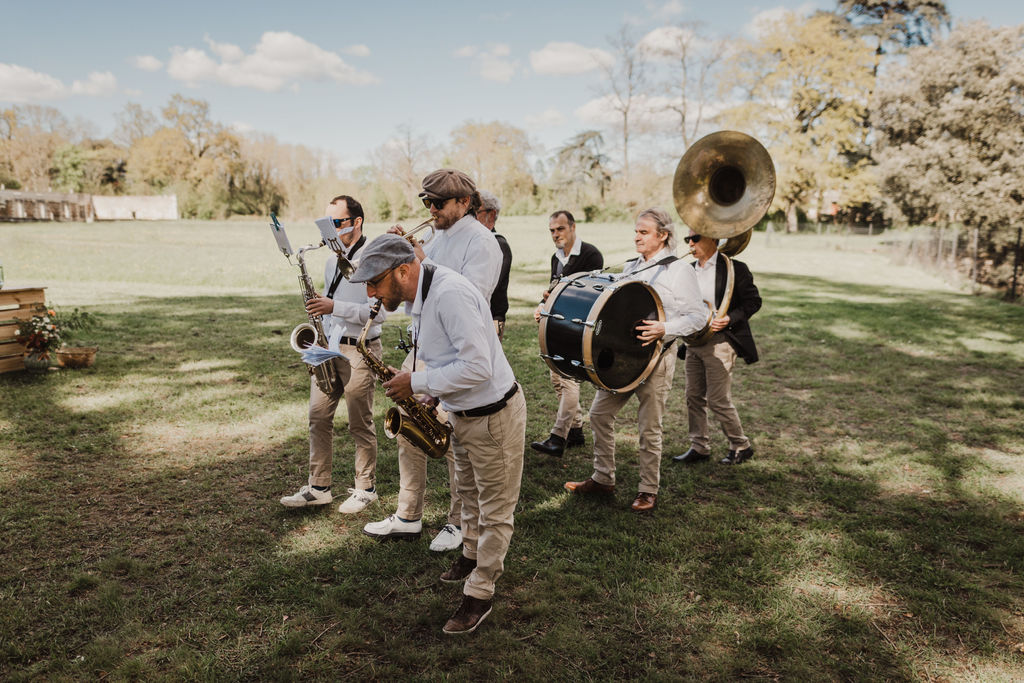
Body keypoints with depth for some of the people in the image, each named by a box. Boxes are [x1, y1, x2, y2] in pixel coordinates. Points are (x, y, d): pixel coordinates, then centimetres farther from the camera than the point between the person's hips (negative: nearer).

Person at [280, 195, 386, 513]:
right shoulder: (332, 260, 14)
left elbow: (378, 312, -20)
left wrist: (334, 307, -25)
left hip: (359, 350, -8)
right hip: (329, 347, 8)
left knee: (360, 424, 2)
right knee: (318, 416, 7)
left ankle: (366, 488, 17)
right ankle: (318, 487, 18)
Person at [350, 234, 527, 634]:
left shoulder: (451, 294, -30)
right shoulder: (416, 300, 2)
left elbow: (478, 366, -34)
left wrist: (417, 383, -25)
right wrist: (430, 393, 1)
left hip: (494, 415, -10)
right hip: (462, 412, 10)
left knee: (496, 509, 7)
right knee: (469, 493, 27)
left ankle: (479, 594, 19)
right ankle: (473, 556, 49)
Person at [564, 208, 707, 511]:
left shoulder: (679, 270, -8)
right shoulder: (630, 266, 13)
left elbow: (698, 315, -11)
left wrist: (664, 330, -25)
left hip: (655, 360, -7)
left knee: (649, 429, 2)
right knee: (599, 413, 8)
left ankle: (649, 491, 19)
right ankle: (603, 478, 24)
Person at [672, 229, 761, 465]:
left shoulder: (734, 268, -7)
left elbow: (753, 301, -6)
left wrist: (729, 319, -19)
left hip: (719, 342, -6)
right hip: (693, 342, 7)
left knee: (718, 400, -3)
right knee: (694, 397, 10)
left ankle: (741, 446, 16)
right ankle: (699, 447, 23)